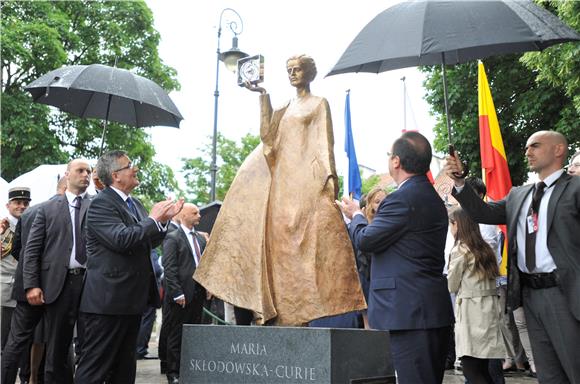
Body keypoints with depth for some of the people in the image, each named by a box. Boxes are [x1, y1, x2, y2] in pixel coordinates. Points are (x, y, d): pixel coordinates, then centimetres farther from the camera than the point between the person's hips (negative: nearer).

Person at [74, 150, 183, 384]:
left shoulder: (134, 204, 16)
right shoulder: (101, 203, -12)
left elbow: (148, 242, 21)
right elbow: (122, 239, -26)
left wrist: (164, 219, 6)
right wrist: (153, 219, -15)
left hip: (132, 299, 10)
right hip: (108, 300, -9)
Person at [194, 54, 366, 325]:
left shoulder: (319, 104, 7)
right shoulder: (285, 108, 22)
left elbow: (325, 142, -3)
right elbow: (267, 134, 7)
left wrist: (330, 175, -16)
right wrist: (263, 96, 4)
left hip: (306, 177, -5)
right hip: (282, 176, 6)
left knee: (304, 238, -11)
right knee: (279, 239, -1)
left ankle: (300, 310, -10)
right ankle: (268, 308, -1)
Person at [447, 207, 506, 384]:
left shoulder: (459, 250, -8)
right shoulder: (485, 248, 14)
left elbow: (452, 285, -1)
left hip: (471, 310, -8)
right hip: (489, 307, 8)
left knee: (471, 369, -7)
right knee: (483, 369, 9)